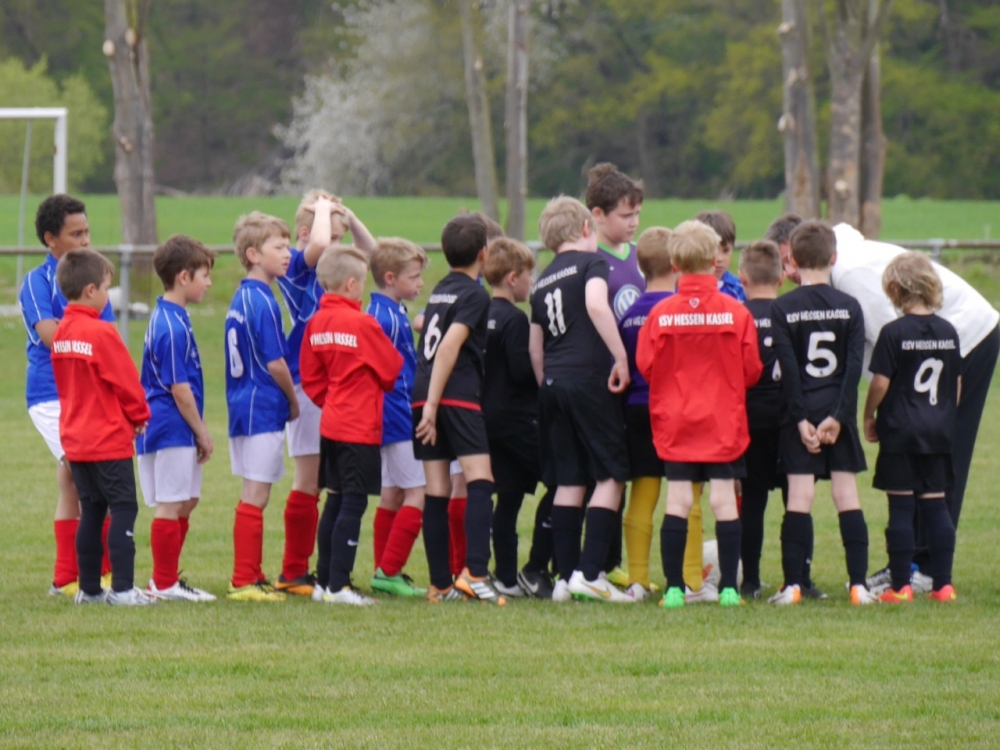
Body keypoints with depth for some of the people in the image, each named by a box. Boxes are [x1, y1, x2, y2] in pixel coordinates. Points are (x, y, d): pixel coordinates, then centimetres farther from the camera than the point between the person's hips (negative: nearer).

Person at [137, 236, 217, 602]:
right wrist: (202, 432, -11)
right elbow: (179, 388, -18)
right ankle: (164, 583, 2)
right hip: (172, 429, -10)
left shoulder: (168, 318, 13)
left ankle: (166, 579, 20)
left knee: (185, 502, 15)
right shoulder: (172, 327, -18)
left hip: (172, 430, 10)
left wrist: (198, 432, 19)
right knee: (171, 506, -4)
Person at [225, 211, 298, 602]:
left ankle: (250, 576, 21)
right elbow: (275, 363, -17)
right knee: (256, 495, -6)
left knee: (253, 494, 15)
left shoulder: (239, 299, 12)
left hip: (242, 406, 9)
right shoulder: (263, 302, -16)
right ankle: (244, 581, -4)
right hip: (263, 408, -9)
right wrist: (293, 401, -1)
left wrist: (285, 399, 16)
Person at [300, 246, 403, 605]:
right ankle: (338, 585, -8)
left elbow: (310, 378, 9)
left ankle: (324, 581, 17)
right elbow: (393, 370, -2)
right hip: (360, 427, -7)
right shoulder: (363, 324, -15)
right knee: (353, 504, -5)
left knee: (335, 501, 14)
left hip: (331, 424, 7)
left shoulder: (316, 323, 5)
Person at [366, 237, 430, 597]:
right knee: (418, 493, -9)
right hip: (399, 418, -11)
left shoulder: (392, 313, 13)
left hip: (391, 419, 11)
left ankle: (384, 572, 16)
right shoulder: (386, 318, -18)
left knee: (393, 494, 13)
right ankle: (389, 571, -9)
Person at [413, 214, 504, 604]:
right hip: (459, 396, -7)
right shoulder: (475, 295, -3)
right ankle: (475, 573, -26)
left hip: (423, 395, 7)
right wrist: (432, 405, -18)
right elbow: (450, 345, -14)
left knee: (437, 492, 6)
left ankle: (440, 583, 5)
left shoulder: (440, 290, 21)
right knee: (480, 483, -12)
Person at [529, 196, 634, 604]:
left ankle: (566, 577, 7)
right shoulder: (592, 263, -2)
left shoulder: (542, 281, 18)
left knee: (569, 481, 10)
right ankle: (590, 573, -11)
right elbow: (596, 304, -21)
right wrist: (621, 357, -18)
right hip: (590, 379, -7)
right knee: (611, 476, -2)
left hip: (553, 383, 7)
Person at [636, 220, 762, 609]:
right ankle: (729, 587, 1)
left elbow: (645, 366, -3)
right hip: (723, 421, -1)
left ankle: (674, 588, 1)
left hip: (674, 421, 1)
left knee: (677, 501, 3)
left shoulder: (660, 314, -8)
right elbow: (751, 370, -2)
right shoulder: (736, 313, -8)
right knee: (724, 500, 3)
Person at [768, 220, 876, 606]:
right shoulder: (850, 307, 2)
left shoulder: (782, 309, -3)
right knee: (847, 496, 3)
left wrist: (801, 419, -9)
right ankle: (858, 584, -2)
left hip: (801, 412, -1)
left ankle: (792, 585, -6)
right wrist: (838, 416, -8)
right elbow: (855, 367, -6)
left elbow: (788, 369, -9)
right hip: (839, 411, 1)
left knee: (799, 497, -2)